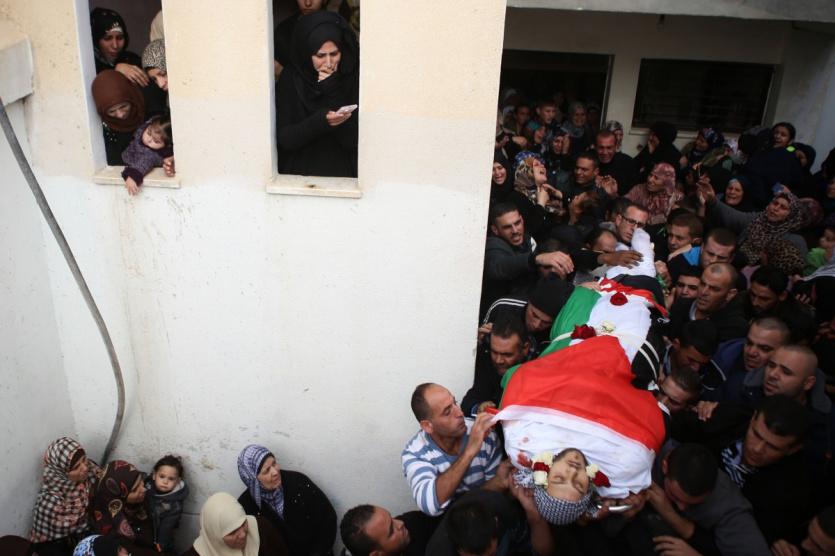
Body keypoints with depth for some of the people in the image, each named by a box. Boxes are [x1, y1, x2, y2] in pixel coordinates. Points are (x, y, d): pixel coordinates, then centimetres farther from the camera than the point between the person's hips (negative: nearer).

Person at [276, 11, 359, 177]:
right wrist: (321, 121, -22)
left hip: (342, 173, -1)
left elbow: (353, 141, -9)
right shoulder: (290, 78, -2)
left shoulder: (354, 78, -4)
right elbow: (284, 138, -6)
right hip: (300, 174, 1)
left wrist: (330, 90, -14)